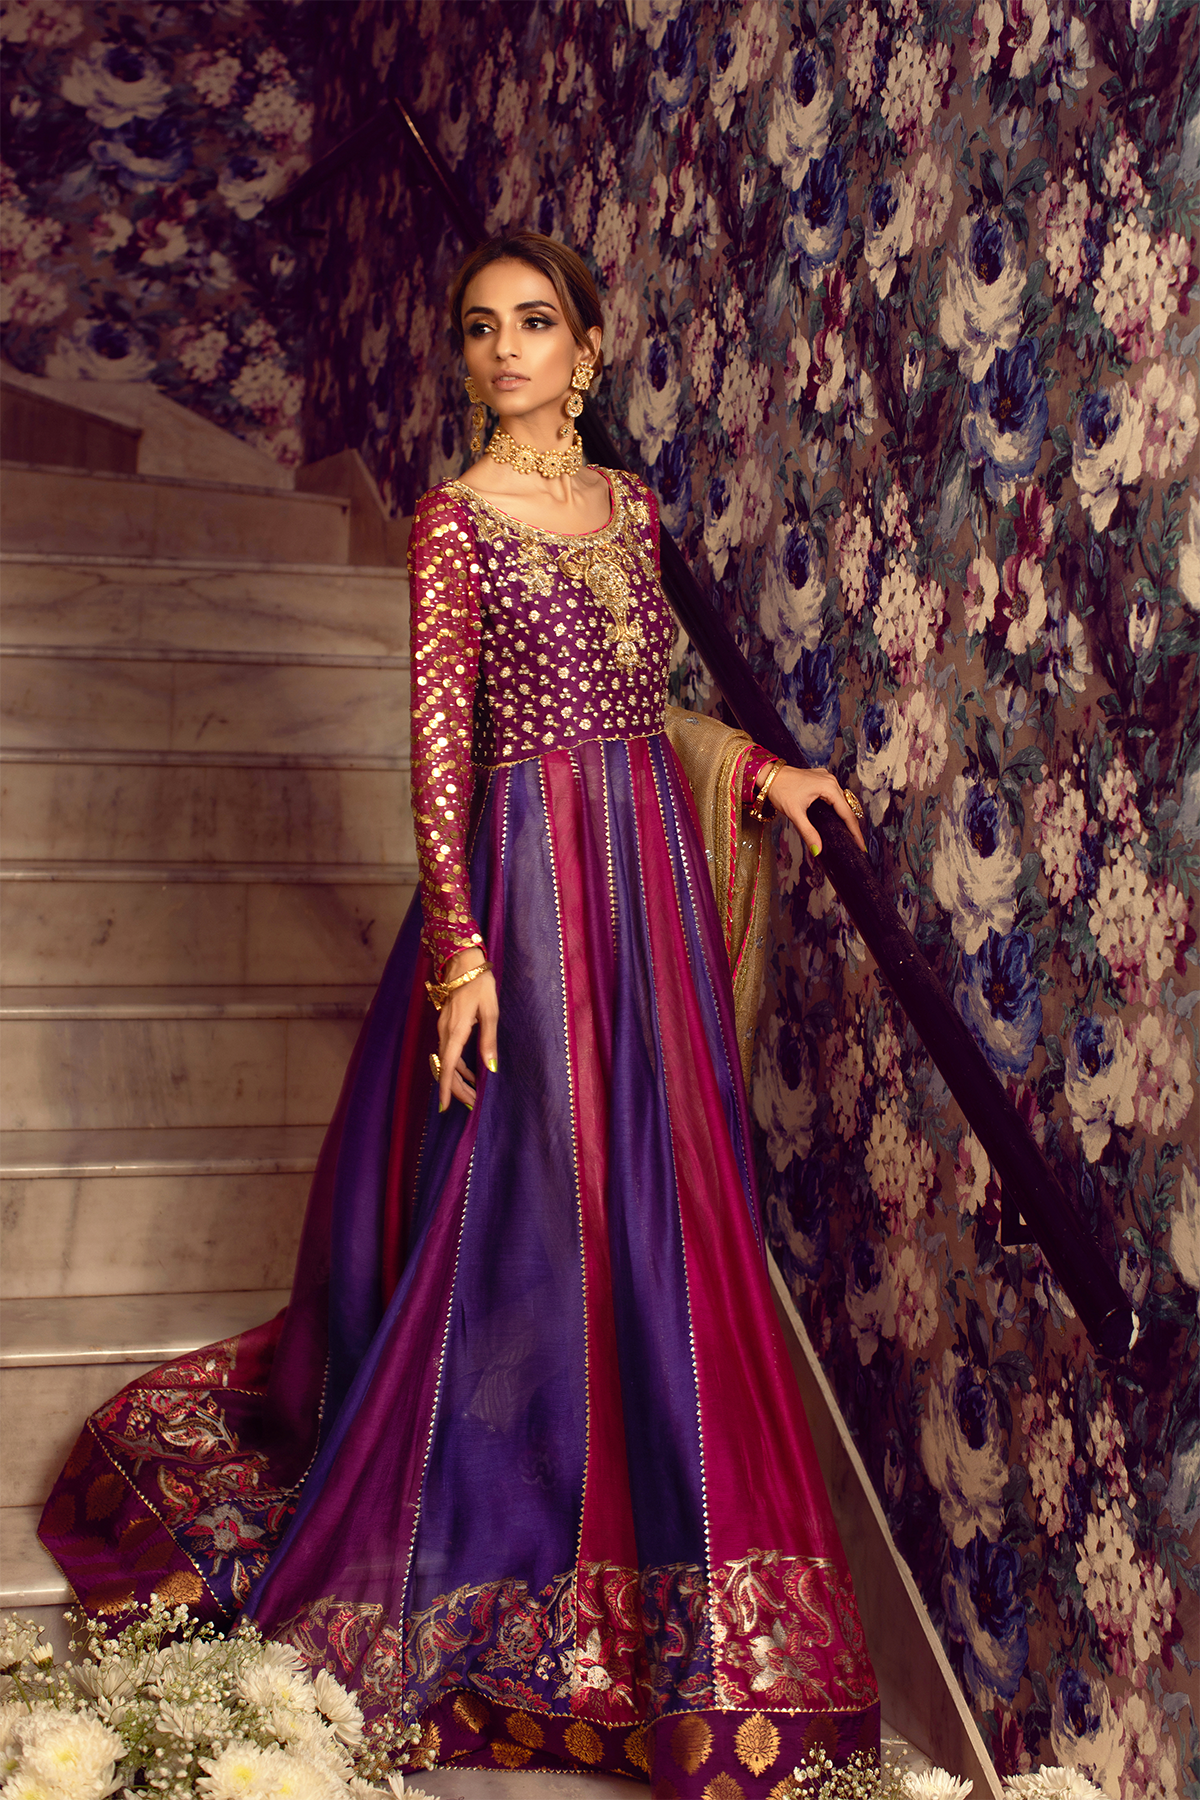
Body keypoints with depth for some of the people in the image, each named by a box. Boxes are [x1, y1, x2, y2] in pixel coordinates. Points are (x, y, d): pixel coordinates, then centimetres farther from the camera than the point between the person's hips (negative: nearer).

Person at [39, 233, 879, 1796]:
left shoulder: (628, 504, 11)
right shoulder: (456, 519, -8)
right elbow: (438, 735, -12)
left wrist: (751, 767, 10)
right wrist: (461, 946, -18)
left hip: (651, 860, 7)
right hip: (529, 864, -6)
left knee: (662, 1191, 12)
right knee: (529, 1208, -2)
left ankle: (651, 1556, 28)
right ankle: (492, 1536, 16)